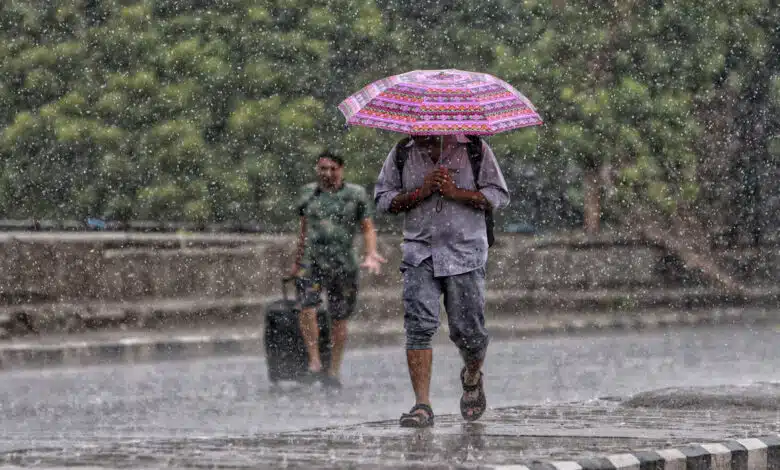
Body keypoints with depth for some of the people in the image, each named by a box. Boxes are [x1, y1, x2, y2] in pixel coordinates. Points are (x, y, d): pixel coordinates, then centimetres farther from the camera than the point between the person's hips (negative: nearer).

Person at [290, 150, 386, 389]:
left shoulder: (356, 195, 3)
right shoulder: (309, 193, 11)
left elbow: (368, 228, 3)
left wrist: (371, 254, -14)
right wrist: (297, 261, 24)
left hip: (343, 264, -1)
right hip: (311, 262, 1)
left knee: (339, 319, 4)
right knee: (307, 309, -20)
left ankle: (334, 371, 14)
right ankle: (314, 362, -13)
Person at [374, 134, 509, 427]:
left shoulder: (474, 149, 2)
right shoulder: (402, 154, 8)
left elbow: (499, 196, 1)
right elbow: (383, 199, 7)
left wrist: (456, 192, -12)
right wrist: (420, 192, -9)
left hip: (465, 253, -1)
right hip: (420, 252, 1)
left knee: (467, 329, 2)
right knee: (419, 325, -14)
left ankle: (472, 377, 36)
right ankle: (422, 405, -15)